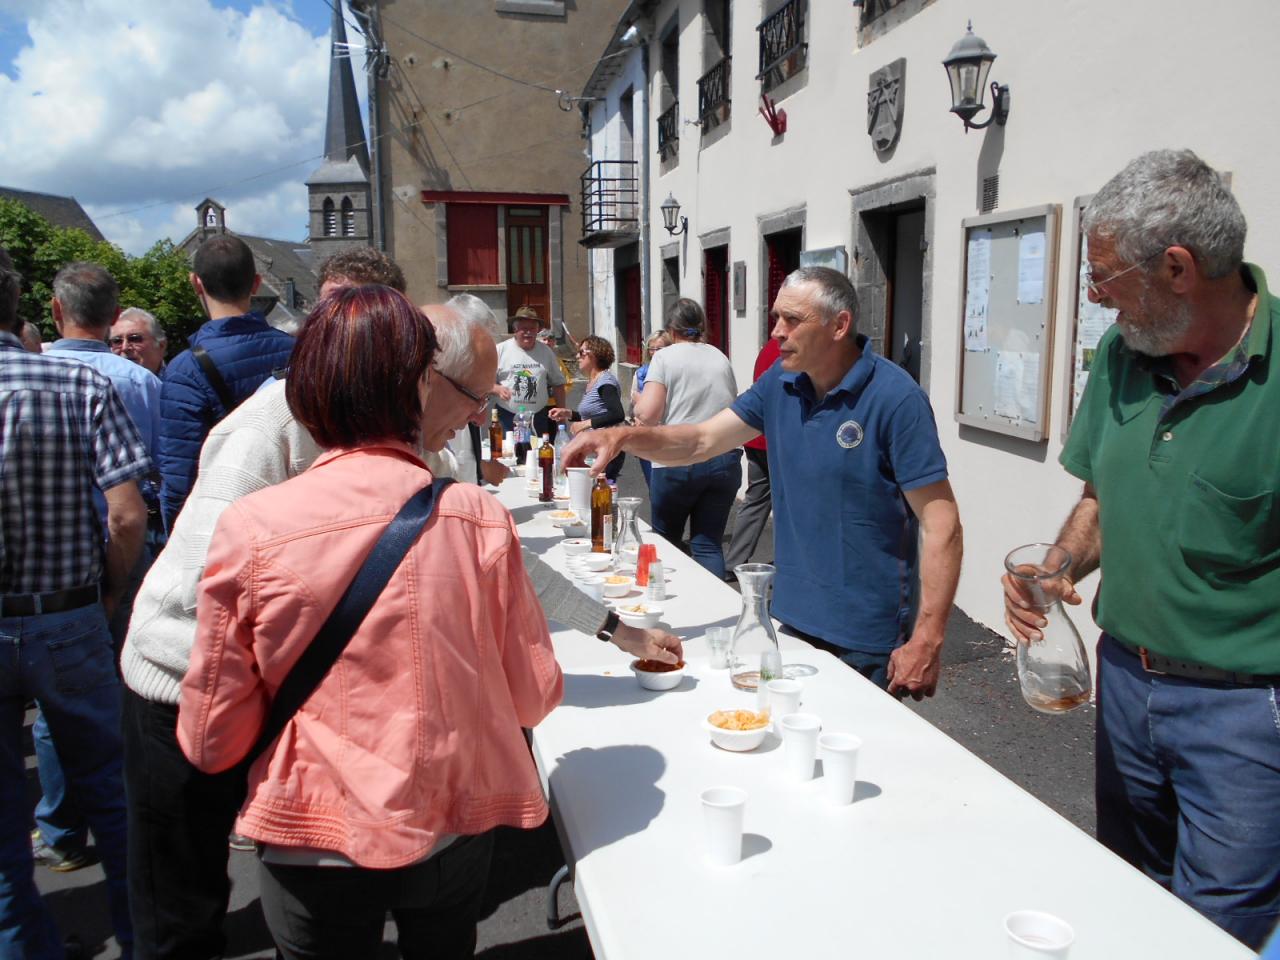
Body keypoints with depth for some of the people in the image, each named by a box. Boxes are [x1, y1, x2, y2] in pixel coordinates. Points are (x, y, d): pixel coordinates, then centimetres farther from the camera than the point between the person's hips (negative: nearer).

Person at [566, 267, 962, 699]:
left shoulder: (895, 397, -19)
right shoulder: (781, 382, 1)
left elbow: (941, 525, -19)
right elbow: (701, 441, 1)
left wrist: (926, 641, -22)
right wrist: (623, 435, -17)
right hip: (794, 615, 6)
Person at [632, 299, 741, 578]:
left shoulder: (665, 357, -3)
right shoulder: (720, 357, 13)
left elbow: (647, 413, -12)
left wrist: (637, 402, 8)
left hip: (676, 461, -4)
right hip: (725, 459, 4)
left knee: (665, 541, 15)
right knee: (709, 543, 7)